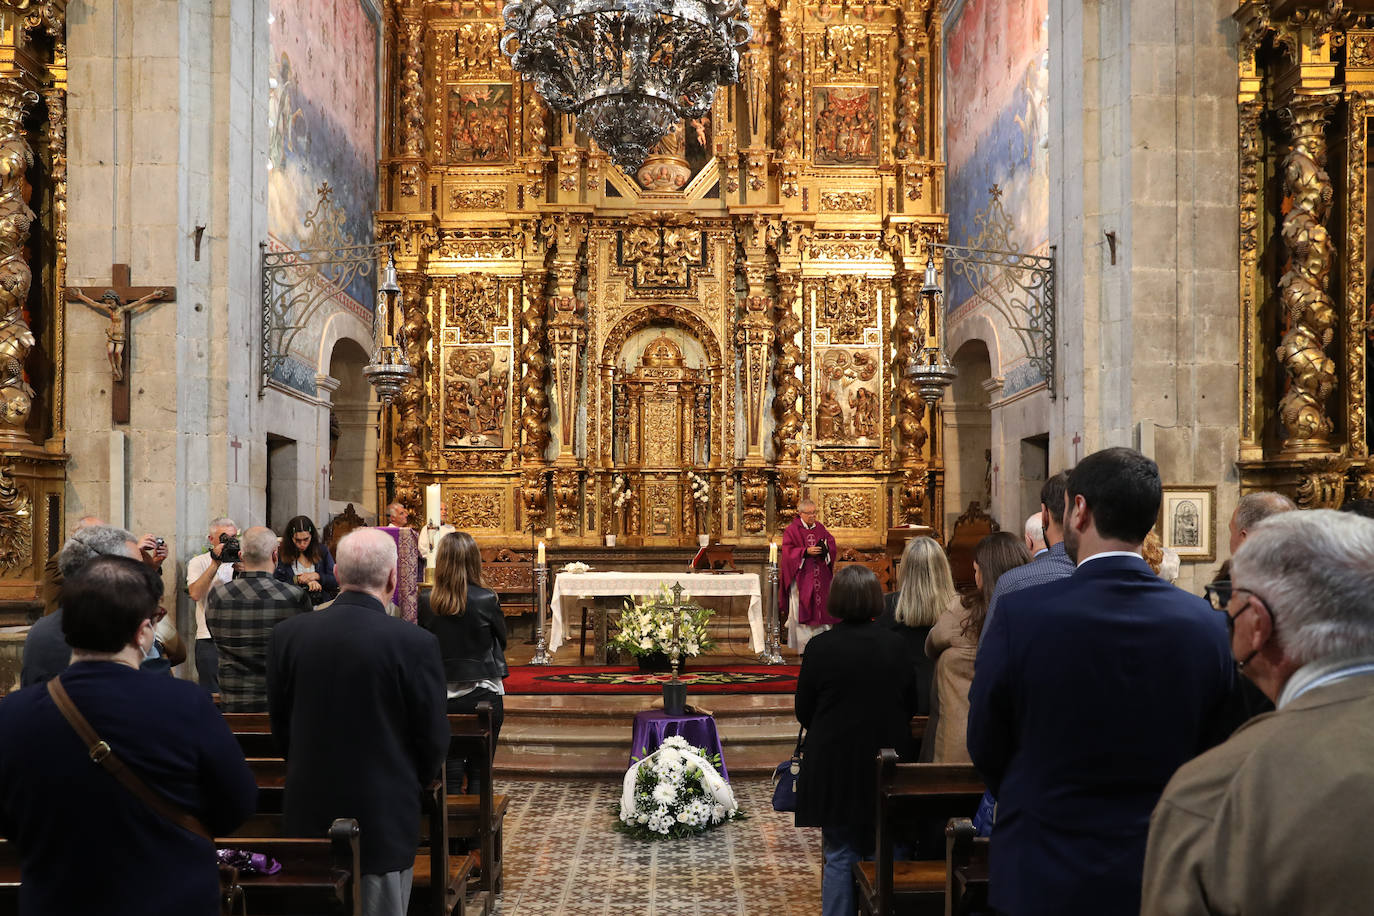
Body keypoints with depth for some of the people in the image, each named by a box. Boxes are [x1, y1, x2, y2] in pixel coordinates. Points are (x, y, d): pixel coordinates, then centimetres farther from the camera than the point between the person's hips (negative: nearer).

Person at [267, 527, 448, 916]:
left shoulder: (286, 634, -6)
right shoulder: (415, 643, -17)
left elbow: (280, 727, 5)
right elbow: (433, 739, -8)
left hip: (309, 815, 4)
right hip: (383, 819, -4)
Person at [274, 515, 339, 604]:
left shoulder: (322, 550, 9)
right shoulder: (281, 555, 4)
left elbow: (336, 581, 9)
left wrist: (317, 576, -4)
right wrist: (298, 579, -7)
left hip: (322, 604, 1)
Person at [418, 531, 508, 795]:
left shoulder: (425, 602, -7)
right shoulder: (487, 600, -12)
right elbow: (501, 640, 3)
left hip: (440, 699, 2)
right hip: (483, 696, -2)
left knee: (449, 773, 9)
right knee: (479, 773, 7)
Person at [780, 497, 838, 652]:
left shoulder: (820, 528, 12)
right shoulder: (792, 530, -2)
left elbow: (832, 545, 9)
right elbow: (788, 552, -11)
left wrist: (825, 550, -13)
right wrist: (806, 551, -21)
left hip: (820, 577, 4)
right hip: (801, 577, -4)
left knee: (820, 609, 4)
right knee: (802, 611, -6)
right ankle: (803, 645, -3)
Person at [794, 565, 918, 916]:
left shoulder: (820, 647, -12)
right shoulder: (895, 645, -5)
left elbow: (803, 711, -3)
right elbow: (911, 704, 5)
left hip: (835, 768, -2)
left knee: (840, 857, 6)